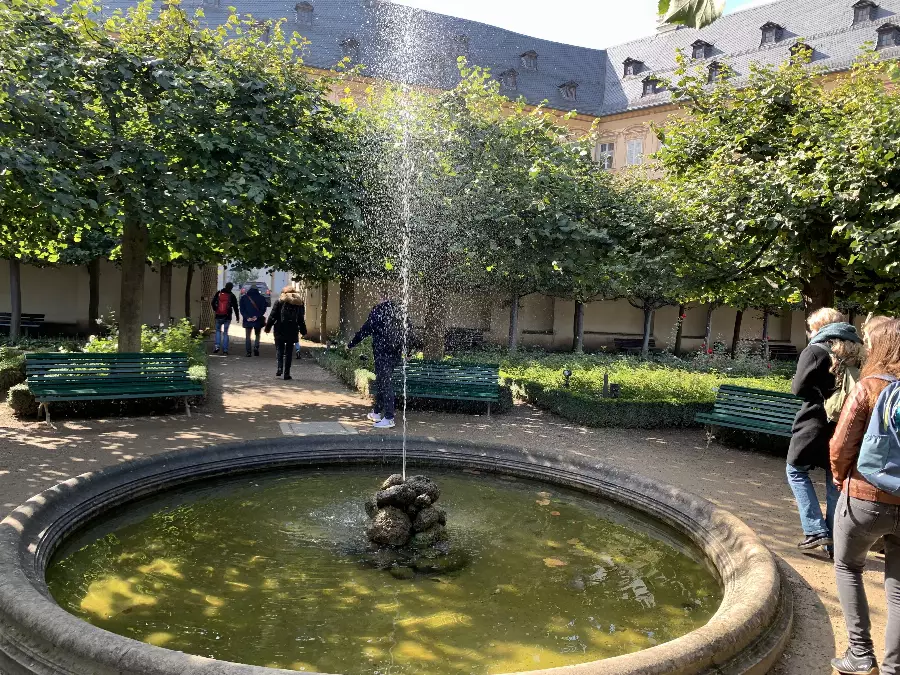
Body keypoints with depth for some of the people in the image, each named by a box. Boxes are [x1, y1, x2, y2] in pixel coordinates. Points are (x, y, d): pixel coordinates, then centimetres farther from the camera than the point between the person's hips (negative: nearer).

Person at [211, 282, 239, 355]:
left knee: (218, 331, 17)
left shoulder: (218, 293, 1)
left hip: (218, 316, 1)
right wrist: (237, 316, 10)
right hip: (227, 317, -1)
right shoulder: (232, 296, -2)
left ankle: (217, 346, 0)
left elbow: (212, 303, 2)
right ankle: (225, 350, 2)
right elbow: (235, 307, 1)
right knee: (225, 333, 5)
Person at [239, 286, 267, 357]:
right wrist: (257, 316, -8)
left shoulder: (244, 298, 6)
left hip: (248, 320, 1)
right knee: (257, 335, 15)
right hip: (258, 320, -1)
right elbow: (263, 309, -6)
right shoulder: (261, 298, 1)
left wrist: (247, 317, -6)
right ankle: (256, 347, -8)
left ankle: (248, 352, 0)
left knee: (248, 336, 8)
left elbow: (242, 310, 0)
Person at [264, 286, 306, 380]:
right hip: (292, 332, 2)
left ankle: (279, 368, -10)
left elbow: (272, 316, -2)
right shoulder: (299, 303, 6)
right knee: (289, 352, 6)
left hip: (280, 331, -2)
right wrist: (303, 331, 13)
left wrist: (268, 327, 5)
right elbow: (301, 319, 7)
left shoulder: (280, 302, 0)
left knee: (279, 349, 8)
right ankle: (286, 373, 4)